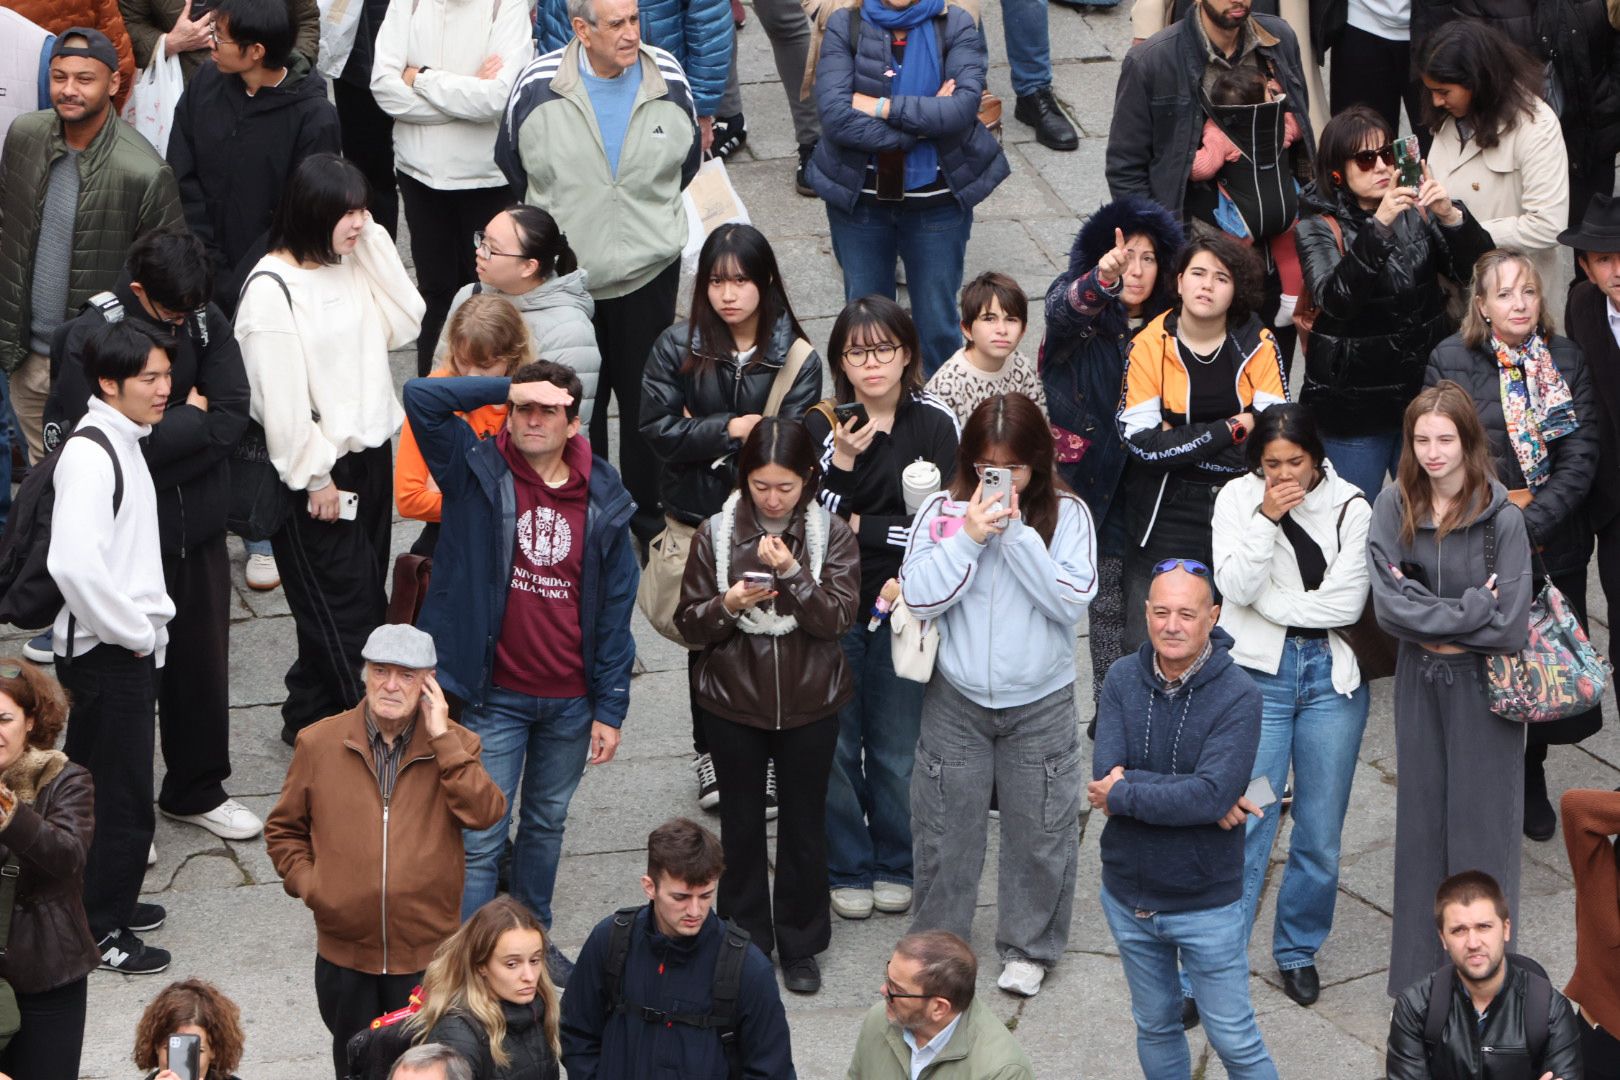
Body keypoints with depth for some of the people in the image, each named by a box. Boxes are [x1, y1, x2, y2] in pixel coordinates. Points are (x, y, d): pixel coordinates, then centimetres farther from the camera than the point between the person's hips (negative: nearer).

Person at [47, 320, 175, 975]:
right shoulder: (90, 454, -21)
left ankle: (106, 903, 32)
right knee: (122, 798, -1)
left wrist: (147, 626, 10)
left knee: (101, 788, 20)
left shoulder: (122, 443, 11)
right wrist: (137, 633, -20)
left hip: (129, 646, 9)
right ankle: (97, 932, 9)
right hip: (107, 652, -9)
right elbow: (75, 564, -31)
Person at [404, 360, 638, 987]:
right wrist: (506, 389, -19)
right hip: (495, 695, -3)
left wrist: (610, 709, 0)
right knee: (480, 837, -1)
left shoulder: (603, 499, -1)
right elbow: (420, 398, -21)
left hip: (570, 701, 3)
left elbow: (615, 609, 2)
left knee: (547, 823, 20)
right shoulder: (478, 471, -7)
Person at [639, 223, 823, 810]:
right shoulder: (678, 348, -6)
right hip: (697, 517, 1)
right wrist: (728, 430, -18)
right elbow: (658, 428, -11)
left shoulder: (795, 359, -8)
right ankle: (710, 754, 32)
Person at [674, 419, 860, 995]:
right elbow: (687, 623, -3)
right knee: (742, 823, 10)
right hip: (733, 703, 0)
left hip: (809, 704, 0)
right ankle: (746, 942, 23)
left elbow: (839, 618, -14)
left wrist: (792, 574, -28)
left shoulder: (832, 535, -6)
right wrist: (726, 606, -23)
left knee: (804, 823, 9)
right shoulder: (715, 534, -4)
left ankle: (800, 946, 23)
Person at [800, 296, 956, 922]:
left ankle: (896, 868, 26)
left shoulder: (935, 426, -3)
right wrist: (843, 459, -21)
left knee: (897, 750, 7)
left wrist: (858, 527, -9)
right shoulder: (820, 426, -2)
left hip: (901, 609, 0)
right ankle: (847, 872, 21)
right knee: (835, 747, 5)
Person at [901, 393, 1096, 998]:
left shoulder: (1065, 515, -6)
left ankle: (1028, 949, 26)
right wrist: (969, 538, -19)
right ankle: (935, 945, 26)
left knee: (1039, 833, 8)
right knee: (944, 830, 9)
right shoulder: (943, 512, -4)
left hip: (1041, 705, -1)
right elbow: (919, 598, -10)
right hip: (956, 701, 1)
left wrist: (1017, 534, -20)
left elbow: (1073, 600, -16)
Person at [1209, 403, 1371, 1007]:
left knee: (1321, 833, 6)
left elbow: (1347, 603, -9)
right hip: (1258, 674, -1)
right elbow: (1235, 586, -12)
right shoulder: (1238, 499, -2)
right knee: (1244, 826, -7)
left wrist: (1270, 602, -9)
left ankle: (1299, 950, 26)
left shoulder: (1349, 506, -3)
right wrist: (1266, 518, -21)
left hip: (1332, 676, 1)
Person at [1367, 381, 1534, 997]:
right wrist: (1469, 611, -18)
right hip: (1419, 686, 3)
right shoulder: (1394, 507, -5)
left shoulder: (1502, 519, -14)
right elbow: (1389, 603, -12)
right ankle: (1420, 968, 21)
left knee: (1481, 825, 3)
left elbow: (1509, 626, -17)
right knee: (1422, 823, 11)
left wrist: (1434, 626, -13)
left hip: (1483, 691, -3)